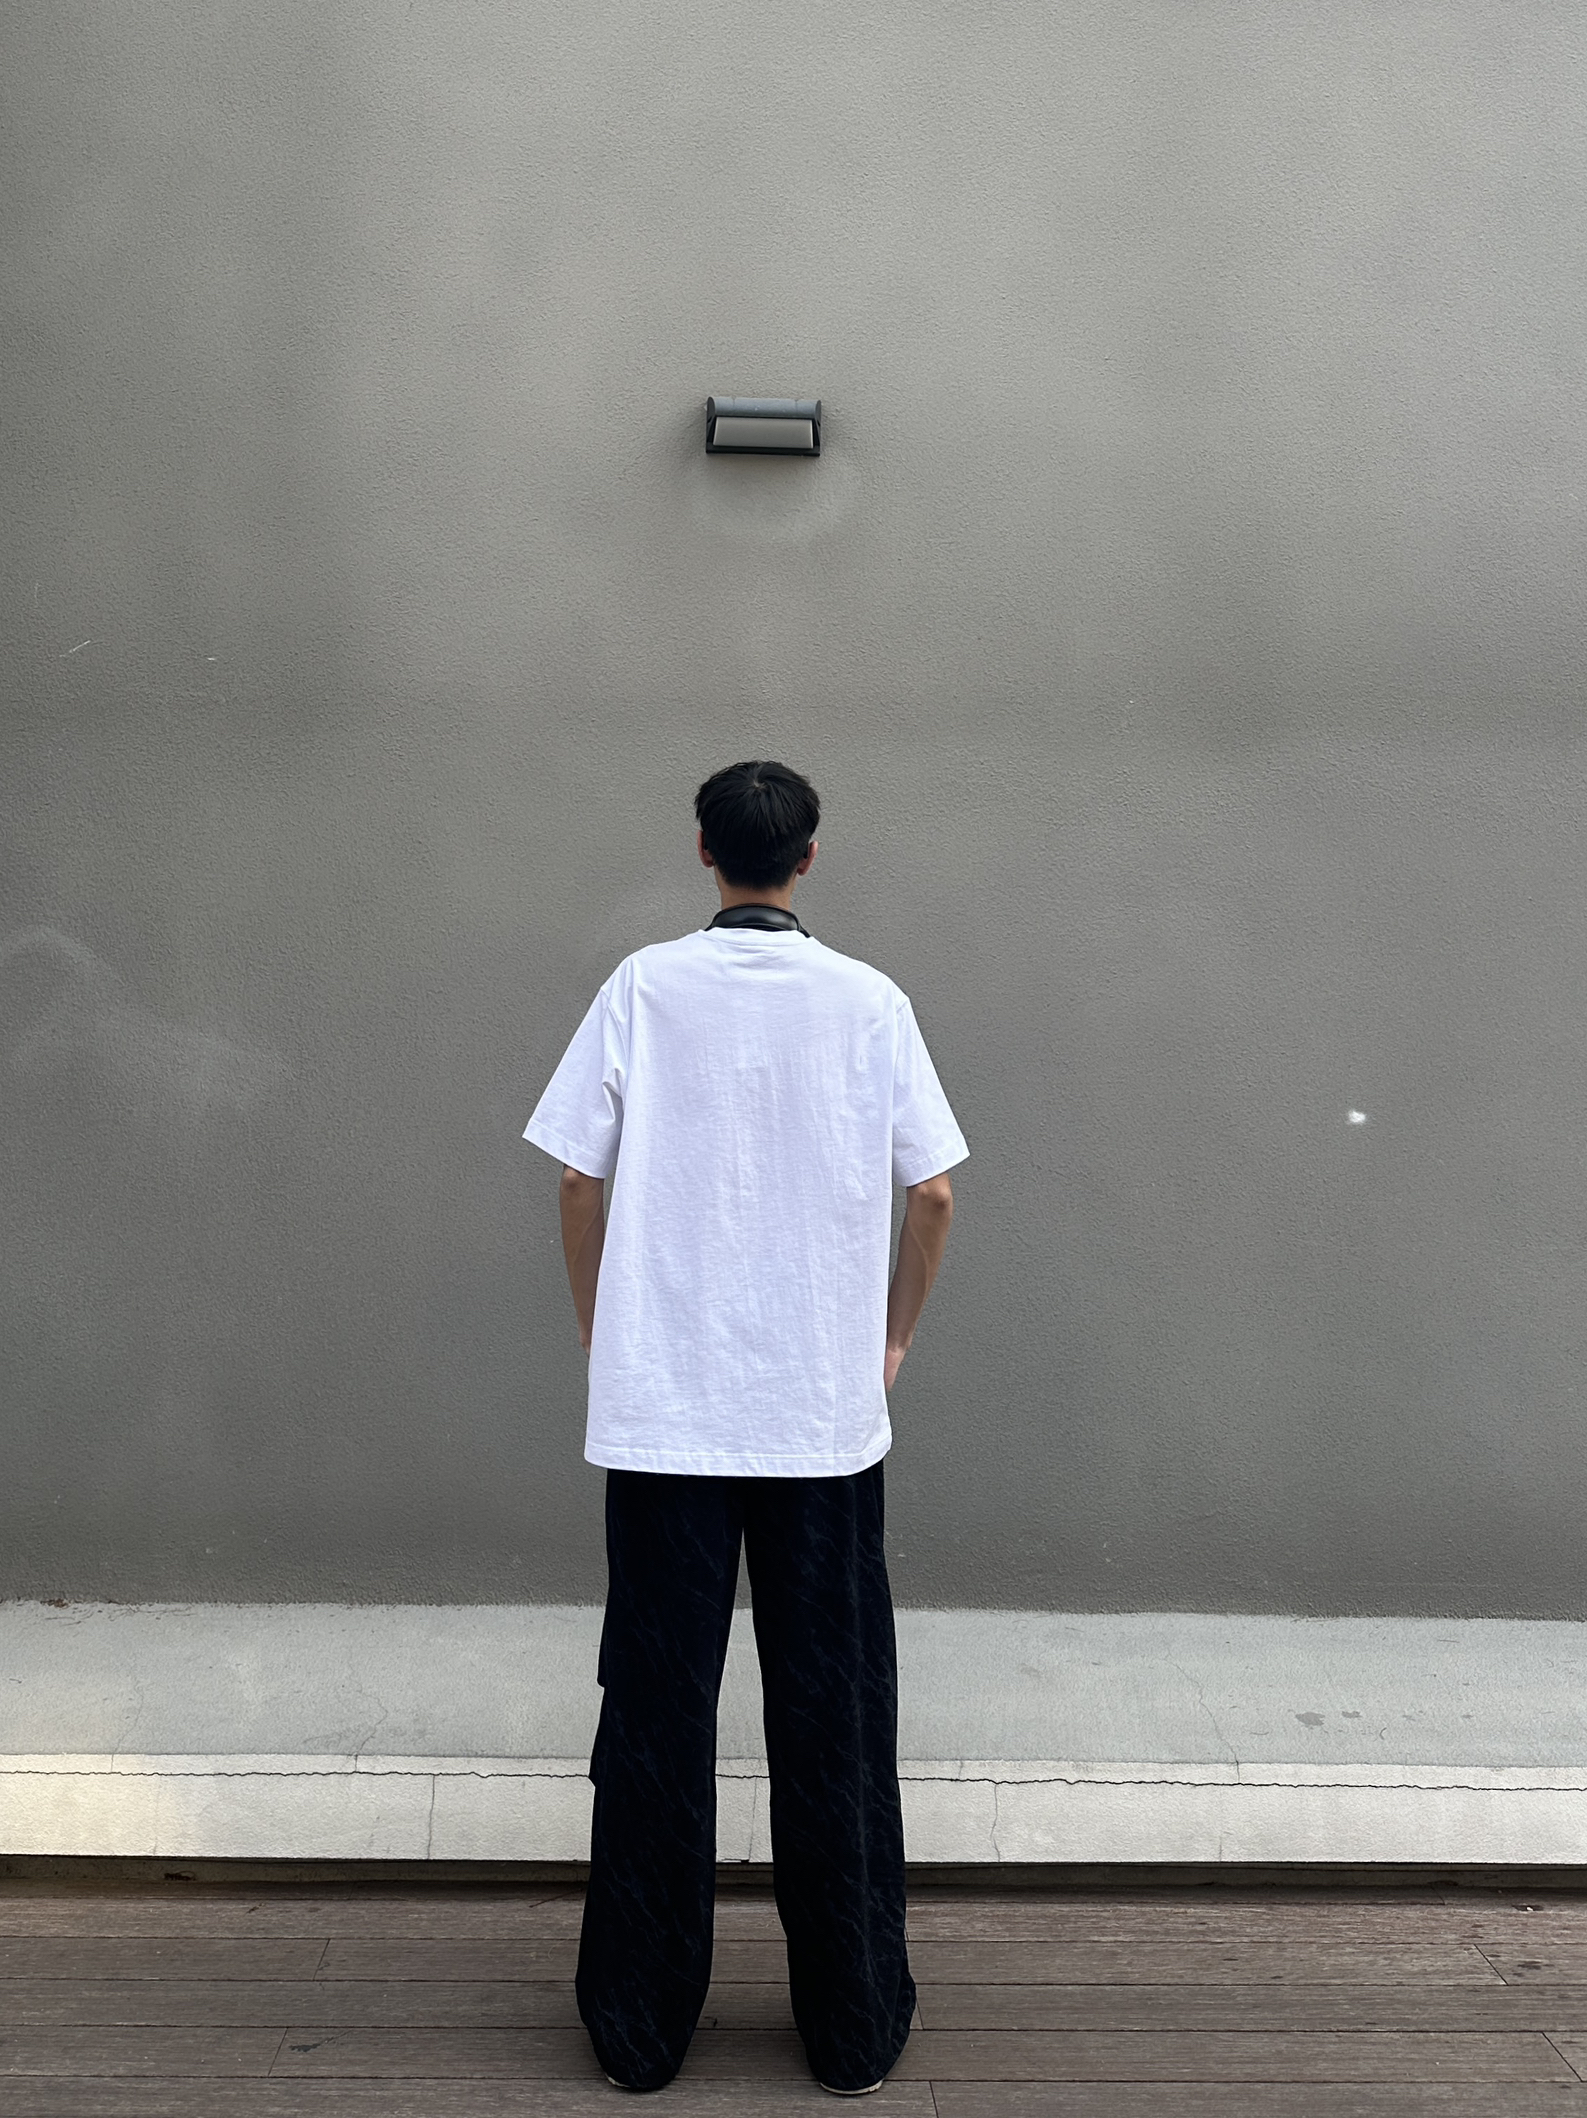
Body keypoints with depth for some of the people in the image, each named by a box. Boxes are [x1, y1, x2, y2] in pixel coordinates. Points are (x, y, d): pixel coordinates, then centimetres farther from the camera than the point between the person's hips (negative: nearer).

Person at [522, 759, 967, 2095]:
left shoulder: (644, 990, -2)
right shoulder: (869, 1002, -1)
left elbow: (578, 1180, -2)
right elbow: (934, 1193, 0)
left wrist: (598, 1332, 12)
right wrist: (895, 1338, 14)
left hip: (660, 1411, 0)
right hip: (827, 1415, 0)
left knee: (657, 1711, 8)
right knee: (832, 1715, 9)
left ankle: (641, 2025, 18)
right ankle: (855, 2024, 19)